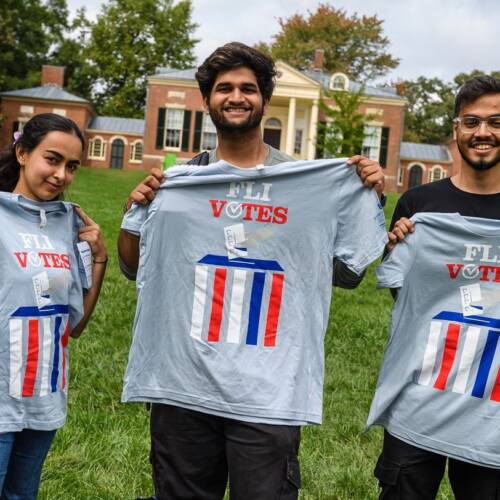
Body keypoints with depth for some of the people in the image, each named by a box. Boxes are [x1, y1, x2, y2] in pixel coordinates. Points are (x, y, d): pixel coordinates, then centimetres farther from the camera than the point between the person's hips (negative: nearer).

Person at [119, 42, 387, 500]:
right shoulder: (179, 180, 5)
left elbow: (347, 273, 1)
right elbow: (136, 270, 10)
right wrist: (136, 212, -8)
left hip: (267, 385, -2)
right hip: (183, 378, 2)